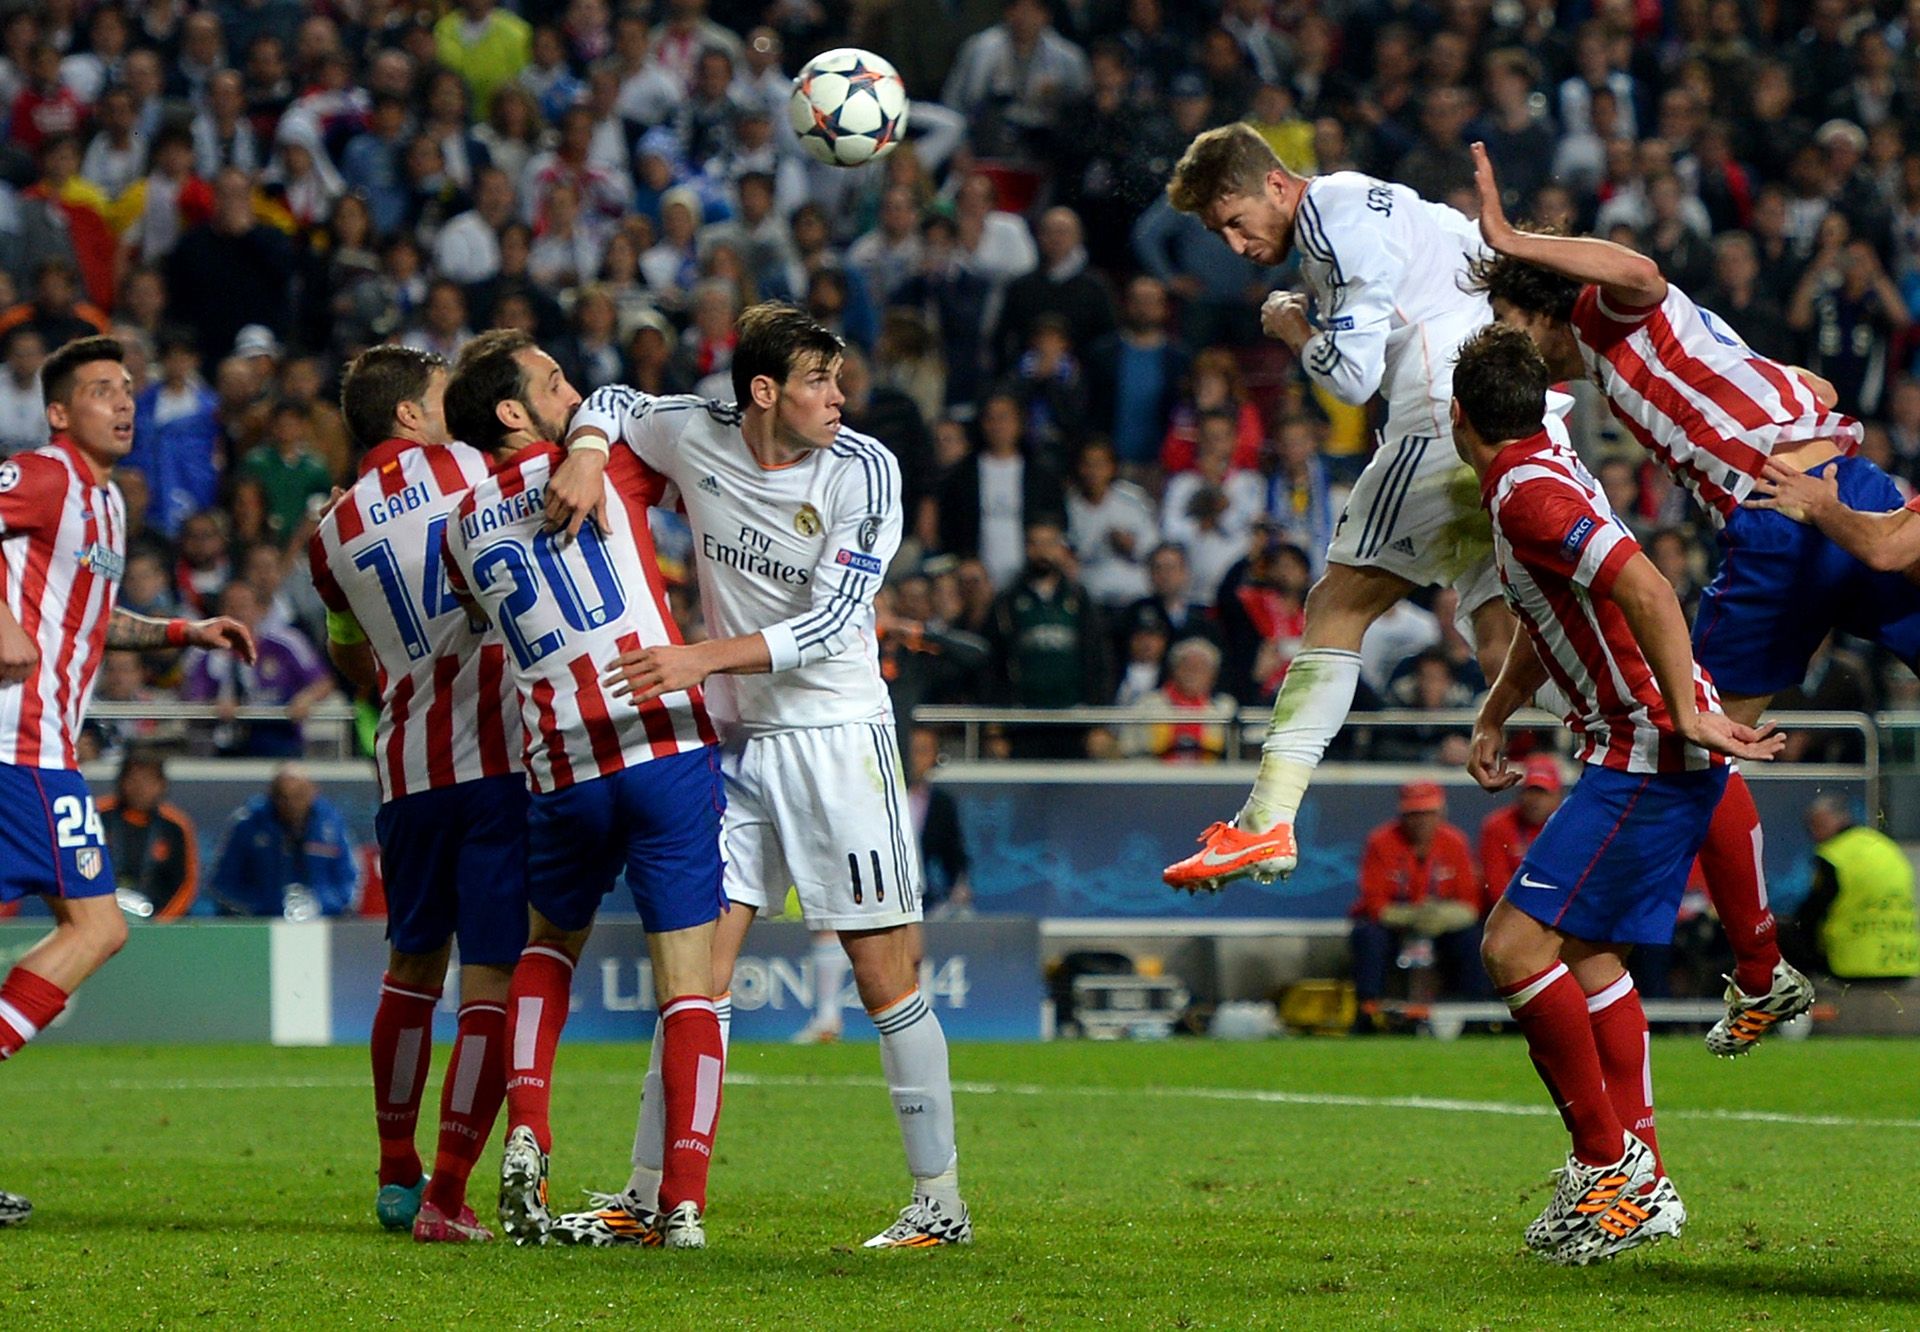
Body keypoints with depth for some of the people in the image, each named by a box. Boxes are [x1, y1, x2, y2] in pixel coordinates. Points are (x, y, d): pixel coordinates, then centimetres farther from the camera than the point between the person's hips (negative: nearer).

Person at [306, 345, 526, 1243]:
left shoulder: (331, 533, 11)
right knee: (492, 978, -4)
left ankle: (397, 1178, 27)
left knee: (411, 966, 21)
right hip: (504, 758, -4)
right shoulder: (469, 467, 0)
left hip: (408, 766, 4)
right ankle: (447, 1198, -9)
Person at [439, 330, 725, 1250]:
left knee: (550, 944, 28)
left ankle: (525, 1132, 8)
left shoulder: (460, 527, 13)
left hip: (562, 767, 4)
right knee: (686, 980, -2)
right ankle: (682, 1201, -10)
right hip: (669, 745, -4)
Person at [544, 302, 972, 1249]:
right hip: (733, 740, 4)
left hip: (836, 735, -4)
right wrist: (587, 455, -4)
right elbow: (613, 403, 19)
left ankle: (940, 1201, 1)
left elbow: (829, 622, -17)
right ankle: (649, 1196, 6)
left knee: (886, 975, -5)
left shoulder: (864, 471, -11)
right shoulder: (698, 436, -1)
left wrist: (703, 659, -27)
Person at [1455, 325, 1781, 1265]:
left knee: (1516, 944, -12)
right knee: (1588, 956, 14)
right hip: (1642, 754, 10)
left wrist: (1686, 714, -28)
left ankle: (1608, 1163, -7)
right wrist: (1492, 717, 33)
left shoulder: (1528, 493, -17)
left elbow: (1646, 589, -28)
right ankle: (1642, 1183, 15)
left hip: (1649, 755, -10)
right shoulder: (1537, 472, 15)